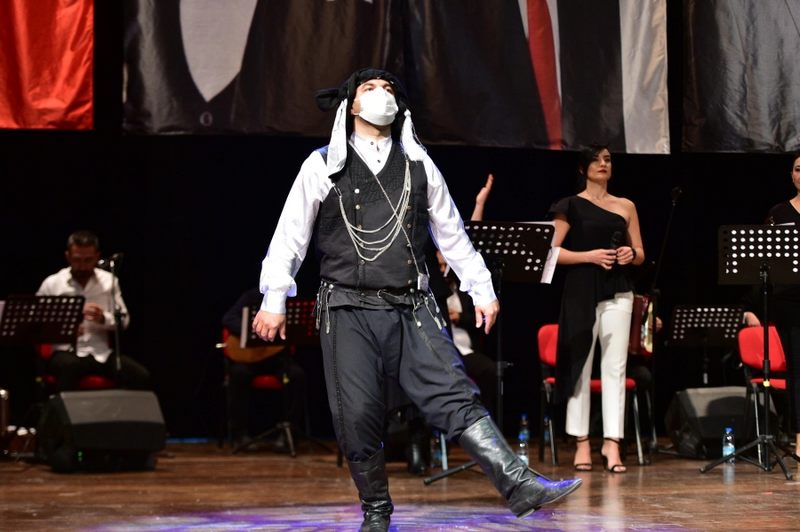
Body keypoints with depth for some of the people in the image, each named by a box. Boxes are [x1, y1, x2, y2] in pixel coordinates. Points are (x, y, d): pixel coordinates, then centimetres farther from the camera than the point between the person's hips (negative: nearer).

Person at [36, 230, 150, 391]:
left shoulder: (109, 281, 9)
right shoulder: (51, 284, 2)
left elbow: (123, 321, 9)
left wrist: (104, 318, -14)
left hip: (101, 353, 3)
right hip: (66, 352, -2)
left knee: (141, 376, -23)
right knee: (68, 367, -40)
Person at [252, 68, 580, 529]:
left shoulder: (419, 166, 12)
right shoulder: (323, 167, 5)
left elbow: (452, 234, 18)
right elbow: (290, 236, 6)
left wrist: (482, 289, 15)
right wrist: (274, 301, 2)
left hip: (412, 308, 1)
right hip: (348, 312, -1)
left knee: (455, 397, -11)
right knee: (358, 418, -2)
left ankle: (521, 486, -20)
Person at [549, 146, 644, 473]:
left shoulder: (625, 207, 13)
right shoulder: (571, 206, 3)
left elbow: (640, 254, 16)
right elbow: (552, 251, -4)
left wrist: (631, 254, -7)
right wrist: (590, 255, -16)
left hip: (618, 292, 3)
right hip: (582, 291, -3)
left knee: (615, 366, -3)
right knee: (581, 365, -1)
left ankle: (612, 443, -4)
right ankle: (582, 443, 5)